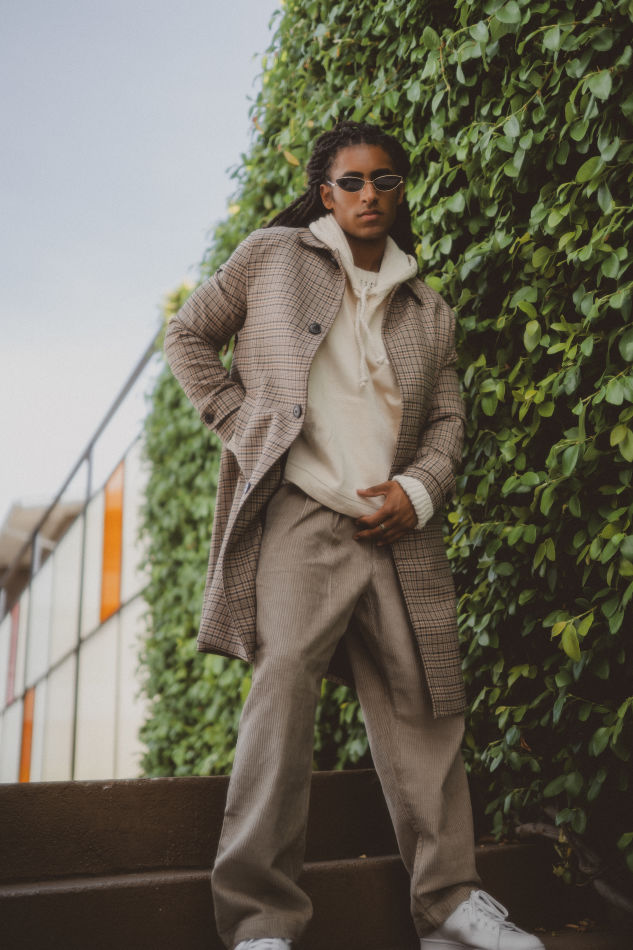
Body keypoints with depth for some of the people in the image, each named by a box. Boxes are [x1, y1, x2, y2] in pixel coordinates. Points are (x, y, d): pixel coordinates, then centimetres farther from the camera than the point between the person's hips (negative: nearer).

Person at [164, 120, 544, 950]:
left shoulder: (427, 309, 19)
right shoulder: (272, 257, 11)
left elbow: (447, 419, 18)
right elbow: (188, 335, 14)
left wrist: (419, 490, -2)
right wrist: (241, 423, 2)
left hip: (397, 525, 4)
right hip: (302, 511, -3)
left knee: (422, 703, 4)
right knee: (285, 679, -19)